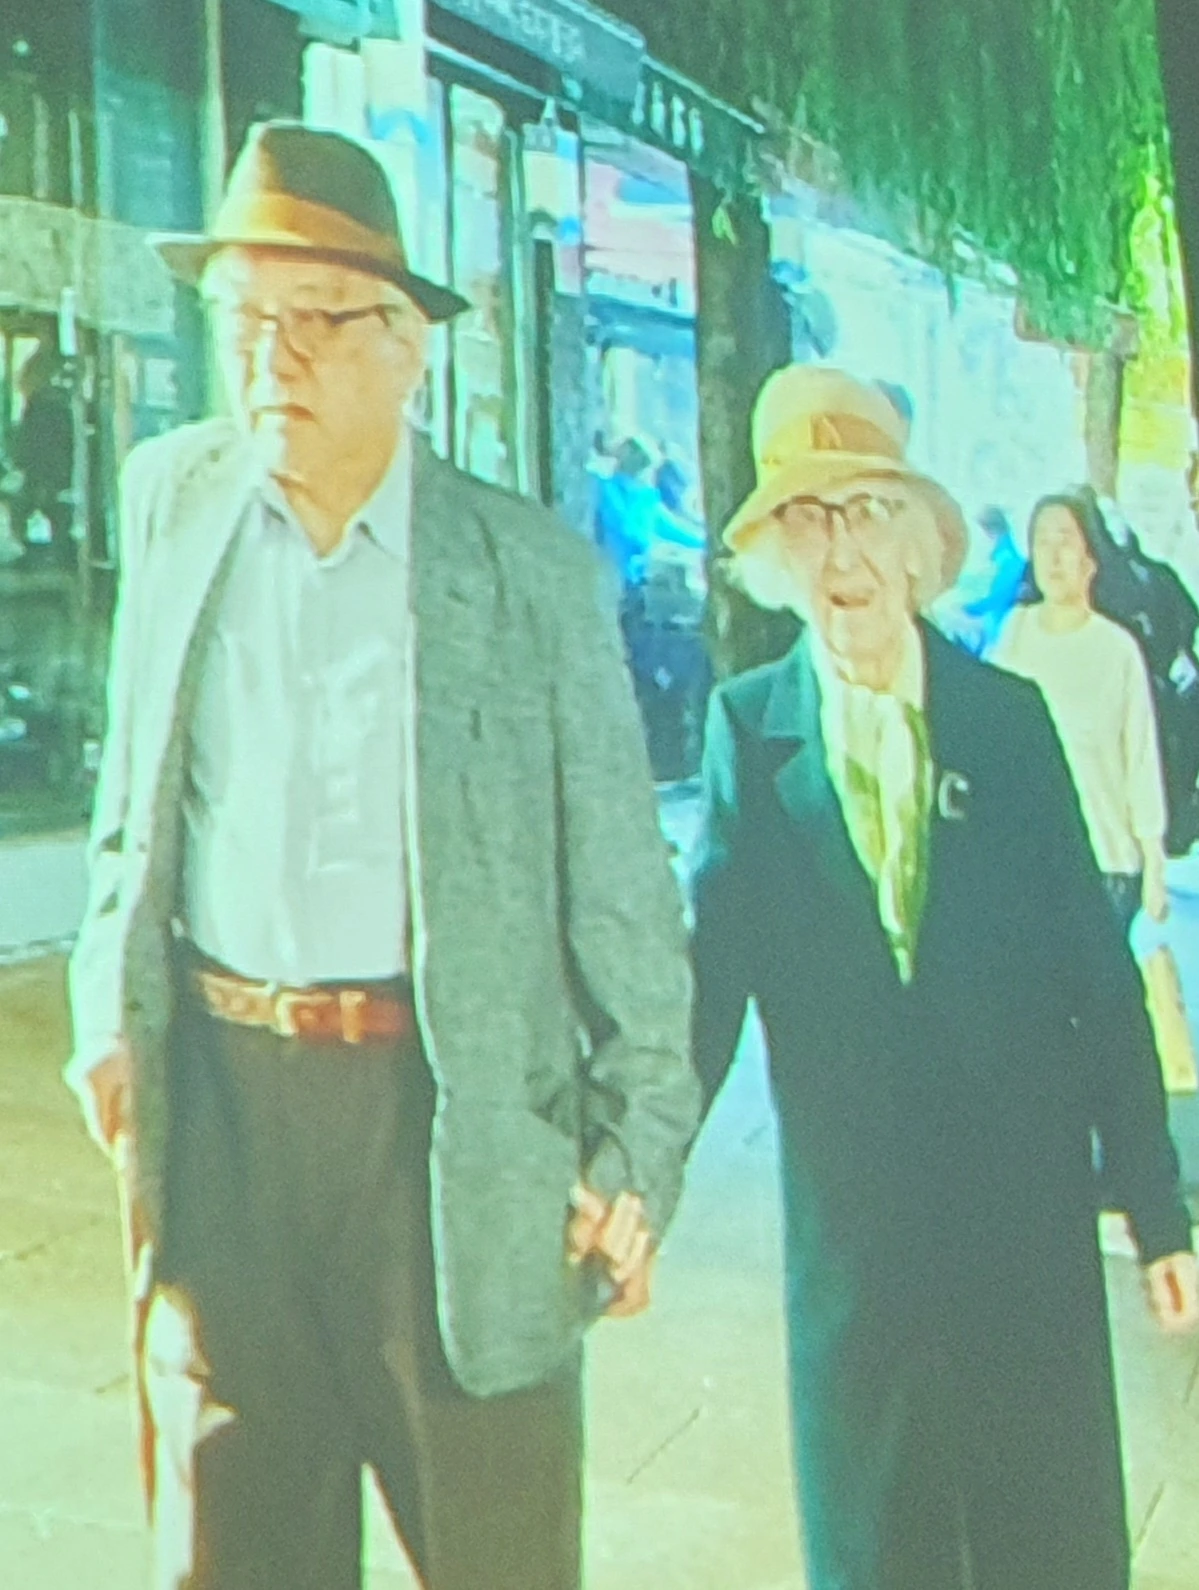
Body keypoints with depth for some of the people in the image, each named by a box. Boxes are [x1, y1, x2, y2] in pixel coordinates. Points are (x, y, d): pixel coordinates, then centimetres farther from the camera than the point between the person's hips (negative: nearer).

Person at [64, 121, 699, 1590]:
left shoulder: (535, 569, -4)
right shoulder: (170, 499, 6)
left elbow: (620, 878, -2)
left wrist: (638, 1141, -5)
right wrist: (109, 1010, 6)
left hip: (456, 1117, -2)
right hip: (219, 1107, 3)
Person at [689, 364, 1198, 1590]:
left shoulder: (1008, 717, 0)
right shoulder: (747, 725, -1)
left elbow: (1098, 972, 1)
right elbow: (712, 962, -3)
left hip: (1028, 1210, 1)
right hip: (850, 1223, 0)